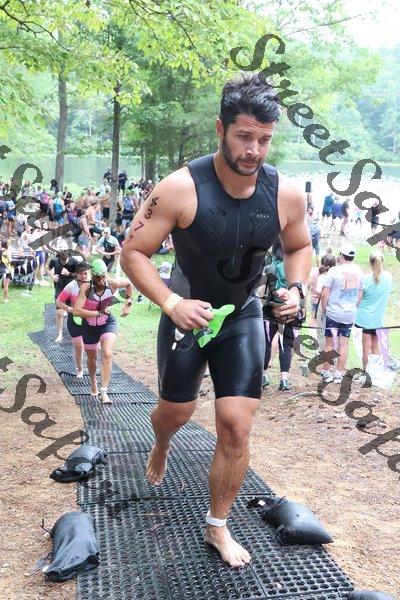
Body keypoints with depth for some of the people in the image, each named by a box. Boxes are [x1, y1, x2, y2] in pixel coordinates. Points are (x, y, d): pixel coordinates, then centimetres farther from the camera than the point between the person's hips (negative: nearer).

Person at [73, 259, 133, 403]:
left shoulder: (112, 284, -19)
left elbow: (129, 284, 4)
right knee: (92, 358, 17)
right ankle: (93, 383, 48)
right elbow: (77, 311, -35)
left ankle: (104, 392, -17)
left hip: (107, 323, 0)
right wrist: (99, 312, -30)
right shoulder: (86, 287, -27)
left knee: (107, 354, -22)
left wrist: (128, 304, 2)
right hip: (89, 326, 0)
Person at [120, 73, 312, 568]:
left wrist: (295, 288, -13)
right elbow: (133, 252, -17)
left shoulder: (286, 194, -14)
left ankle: (217, 526, 22)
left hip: (243, 318, 2)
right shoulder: (181, 188, -24)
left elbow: (299, 247, 7)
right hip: (187, 313, -1)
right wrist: (171, 303, -30)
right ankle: (161, 447, 56)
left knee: (236, 425, -1)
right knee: (176, 411, 15)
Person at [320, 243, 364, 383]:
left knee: (329, 344, 6)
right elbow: (360, 295, 11)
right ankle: (339, 374, 14)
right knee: (344, 344, 9)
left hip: (333, 313, -4)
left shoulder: (334, 271, -13)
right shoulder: (359, 272, 2)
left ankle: (326, 372, 13)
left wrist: (324, 309, 1)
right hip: (350, 314, 4)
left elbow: (325, 294, -13)